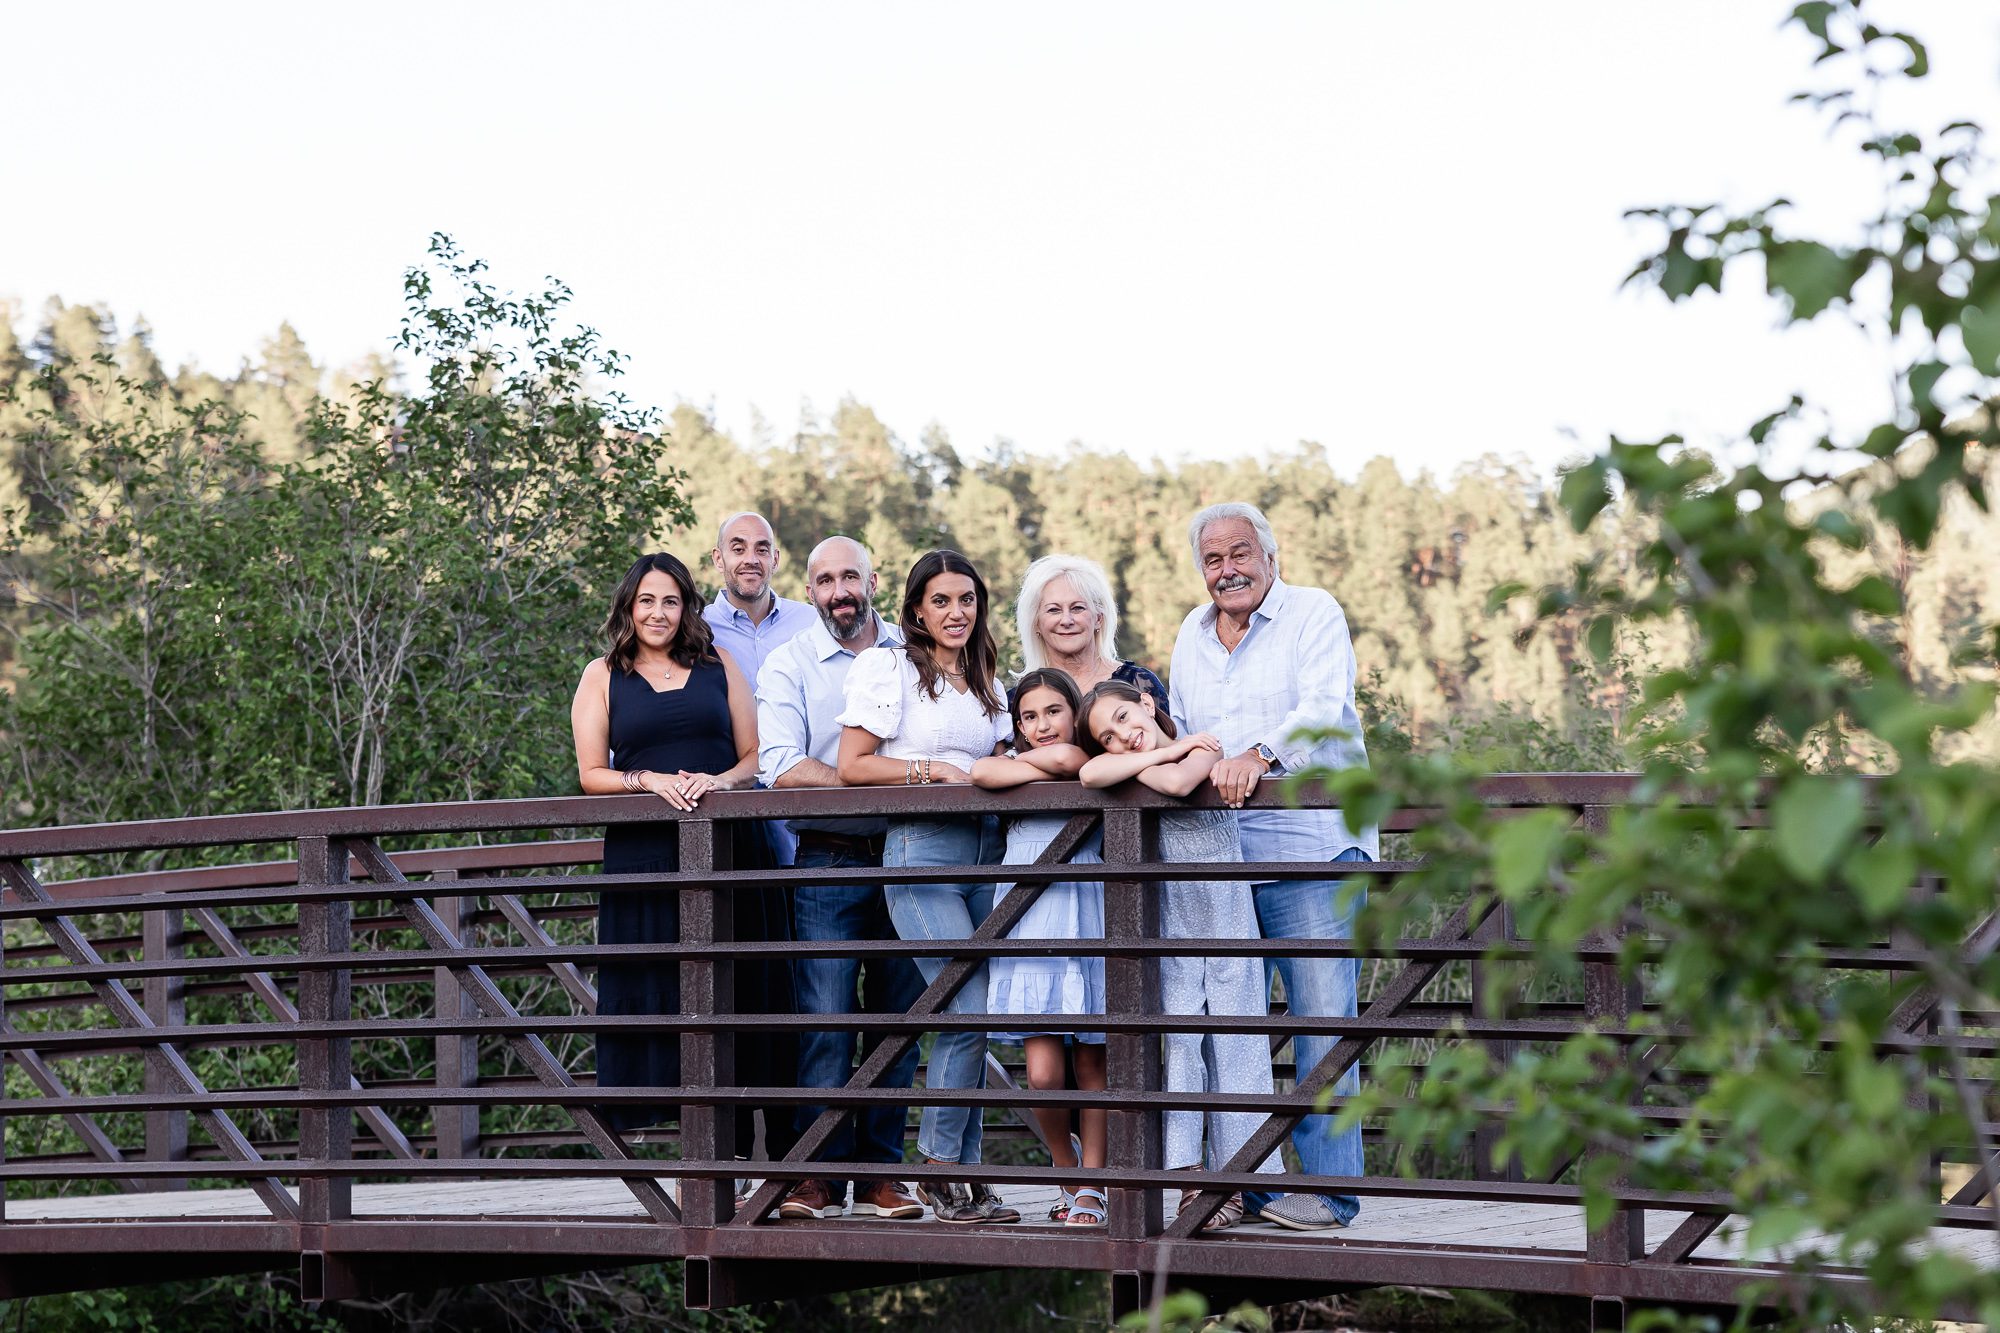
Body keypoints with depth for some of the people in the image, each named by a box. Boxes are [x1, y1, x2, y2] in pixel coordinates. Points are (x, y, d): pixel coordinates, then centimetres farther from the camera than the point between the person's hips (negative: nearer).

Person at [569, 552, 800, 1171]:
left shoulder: (717, 664, 14)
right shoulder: (603, 677, 11)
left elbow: (755, 756, 11)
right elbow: (591, 774, 6)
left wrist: (722, 780, -9)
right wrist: (650, 780, -11)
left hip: (728, 849, 1)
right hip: (644, 858, -1)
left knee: (734, 993, -4)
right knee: (657, 993, -6)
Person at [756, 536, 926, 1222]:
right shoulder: (788, 664, 3)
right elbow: (782, 766, -9)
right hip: (828, 860, -3)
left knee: (898, 1017, 3)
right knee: (825, 1018, -8)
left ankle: (881, 1172, 8)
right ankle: (820, 1171, -3)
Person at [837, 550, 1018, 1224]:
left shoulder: (986, 683, 20)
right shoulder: (889, 668, 0)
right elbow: (852, 767, -5)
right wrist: (936, 769, -11)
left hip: (986, 851, 6)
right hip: (922, 849, -6)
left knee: (970, 1018, 2)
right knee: (970, 1010, -15)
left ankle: (964, 1174, 8)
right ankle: (938, 1170, -3)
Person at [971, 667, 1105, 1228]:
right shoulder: (1011, 765, 10)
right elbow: (982, 773, -11)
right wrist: (1050, 766, -8)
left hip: (1089, 918, 0)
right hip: (1030, 922, 0)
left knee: (1093, 1061, 2)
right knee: (1042, 1071, -8)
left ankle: (1090, 1187, 11)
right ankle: (1062, 1158, 19)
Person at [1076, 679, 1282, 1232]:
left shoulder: (1205, 747, 1)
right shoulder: (1119, 763, 8)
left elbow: (1178, 783, -22)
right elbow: (1090, 774, -16)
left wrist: (1137, 764, -4)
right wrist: (1160, 752, -7)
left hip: (1225, 917, -2)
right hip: (1169, 926, 2)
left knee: (1233, 1042, -1)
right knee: (1176, 1036, -8)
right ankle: (1188, 1179, -9)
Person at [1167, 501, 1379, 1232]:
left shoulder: (1314, 612, 0)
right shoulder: (1192, 633, 19)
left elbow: (1324, 707, -16)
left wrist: (1259, 754, -32)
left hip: (1311, 848, -6)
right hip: (1215, 856, 6)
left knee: (1320, 1016, -8)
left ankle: (1327, 1186, -4)